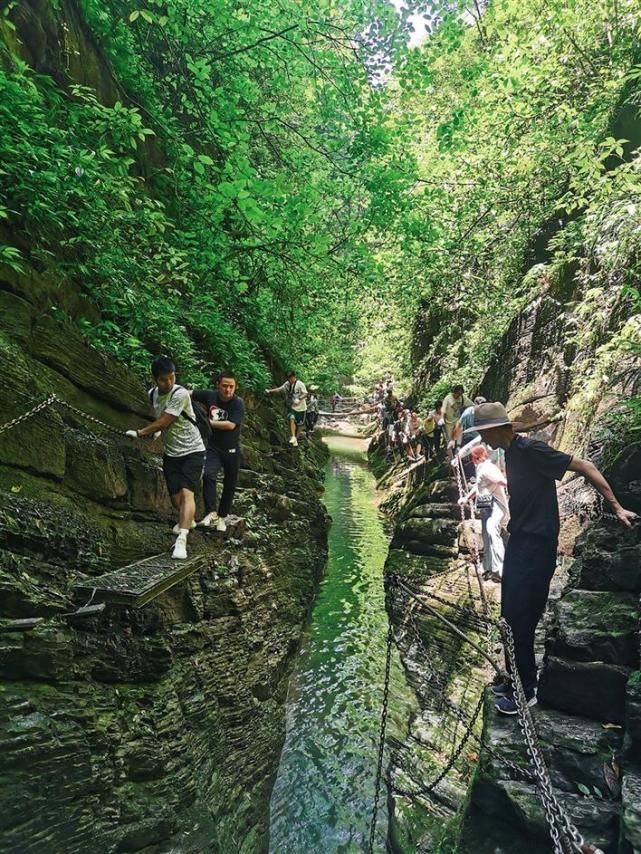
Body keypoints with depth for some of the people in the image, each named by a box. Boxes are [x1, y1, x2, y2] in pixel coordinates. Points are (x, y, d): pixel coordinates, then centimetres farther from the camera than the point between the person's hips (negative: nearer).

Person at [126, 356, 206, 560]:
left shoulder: (180, 394, -20)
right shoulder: (152, 394, 2)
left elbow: (164, 422, -18)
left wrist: (139, 433, -8)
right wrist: (158, 431, 3)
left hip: (192, 451, -6)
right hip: (171, 453, 6)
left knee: (186, 493, -20)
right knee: (175, 498, 7)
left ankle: (181, 541, -27)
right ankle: (188, 520, 38)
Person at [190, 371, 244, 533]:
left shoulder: (238, 403, -16)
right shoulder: (209, 395, -7)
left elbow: (231, 425, -24)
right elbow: (187, 393, 3)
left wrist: (209, 423, -18)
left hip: (232, 450, -1)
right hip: (213, 448, 1)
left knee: (229, 485, 10)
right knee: (208, 476, -25)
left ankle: (222, 517, 27)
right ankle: (211, 513, -19)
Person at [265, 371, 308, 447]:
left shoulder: (300, 384, -14)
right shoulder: (286, 384, 1)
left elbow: (305, 394, -19)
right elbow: (279, 389, 7)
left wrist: (299, 399, -35)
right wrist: (269, 391, -3)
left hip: (300, 407, -2)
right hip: (291, 406, 2)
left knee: (298, 424, 8)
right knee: (291, 419, -22)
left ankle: (296, 437, 27)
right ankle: (293, 437, -26)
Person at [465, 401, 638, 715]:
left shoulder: (530, 450, -18)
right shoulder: (511, 453, 9)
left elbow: (584, 466, -16)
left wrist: (616, 507, -16)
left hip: (536, 546, -9)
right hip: (518, 541, 9)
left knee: (521, 619, -3)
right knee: (511, 615, 15)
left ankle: (527, 691, 12)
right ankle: (516, 679, 30)